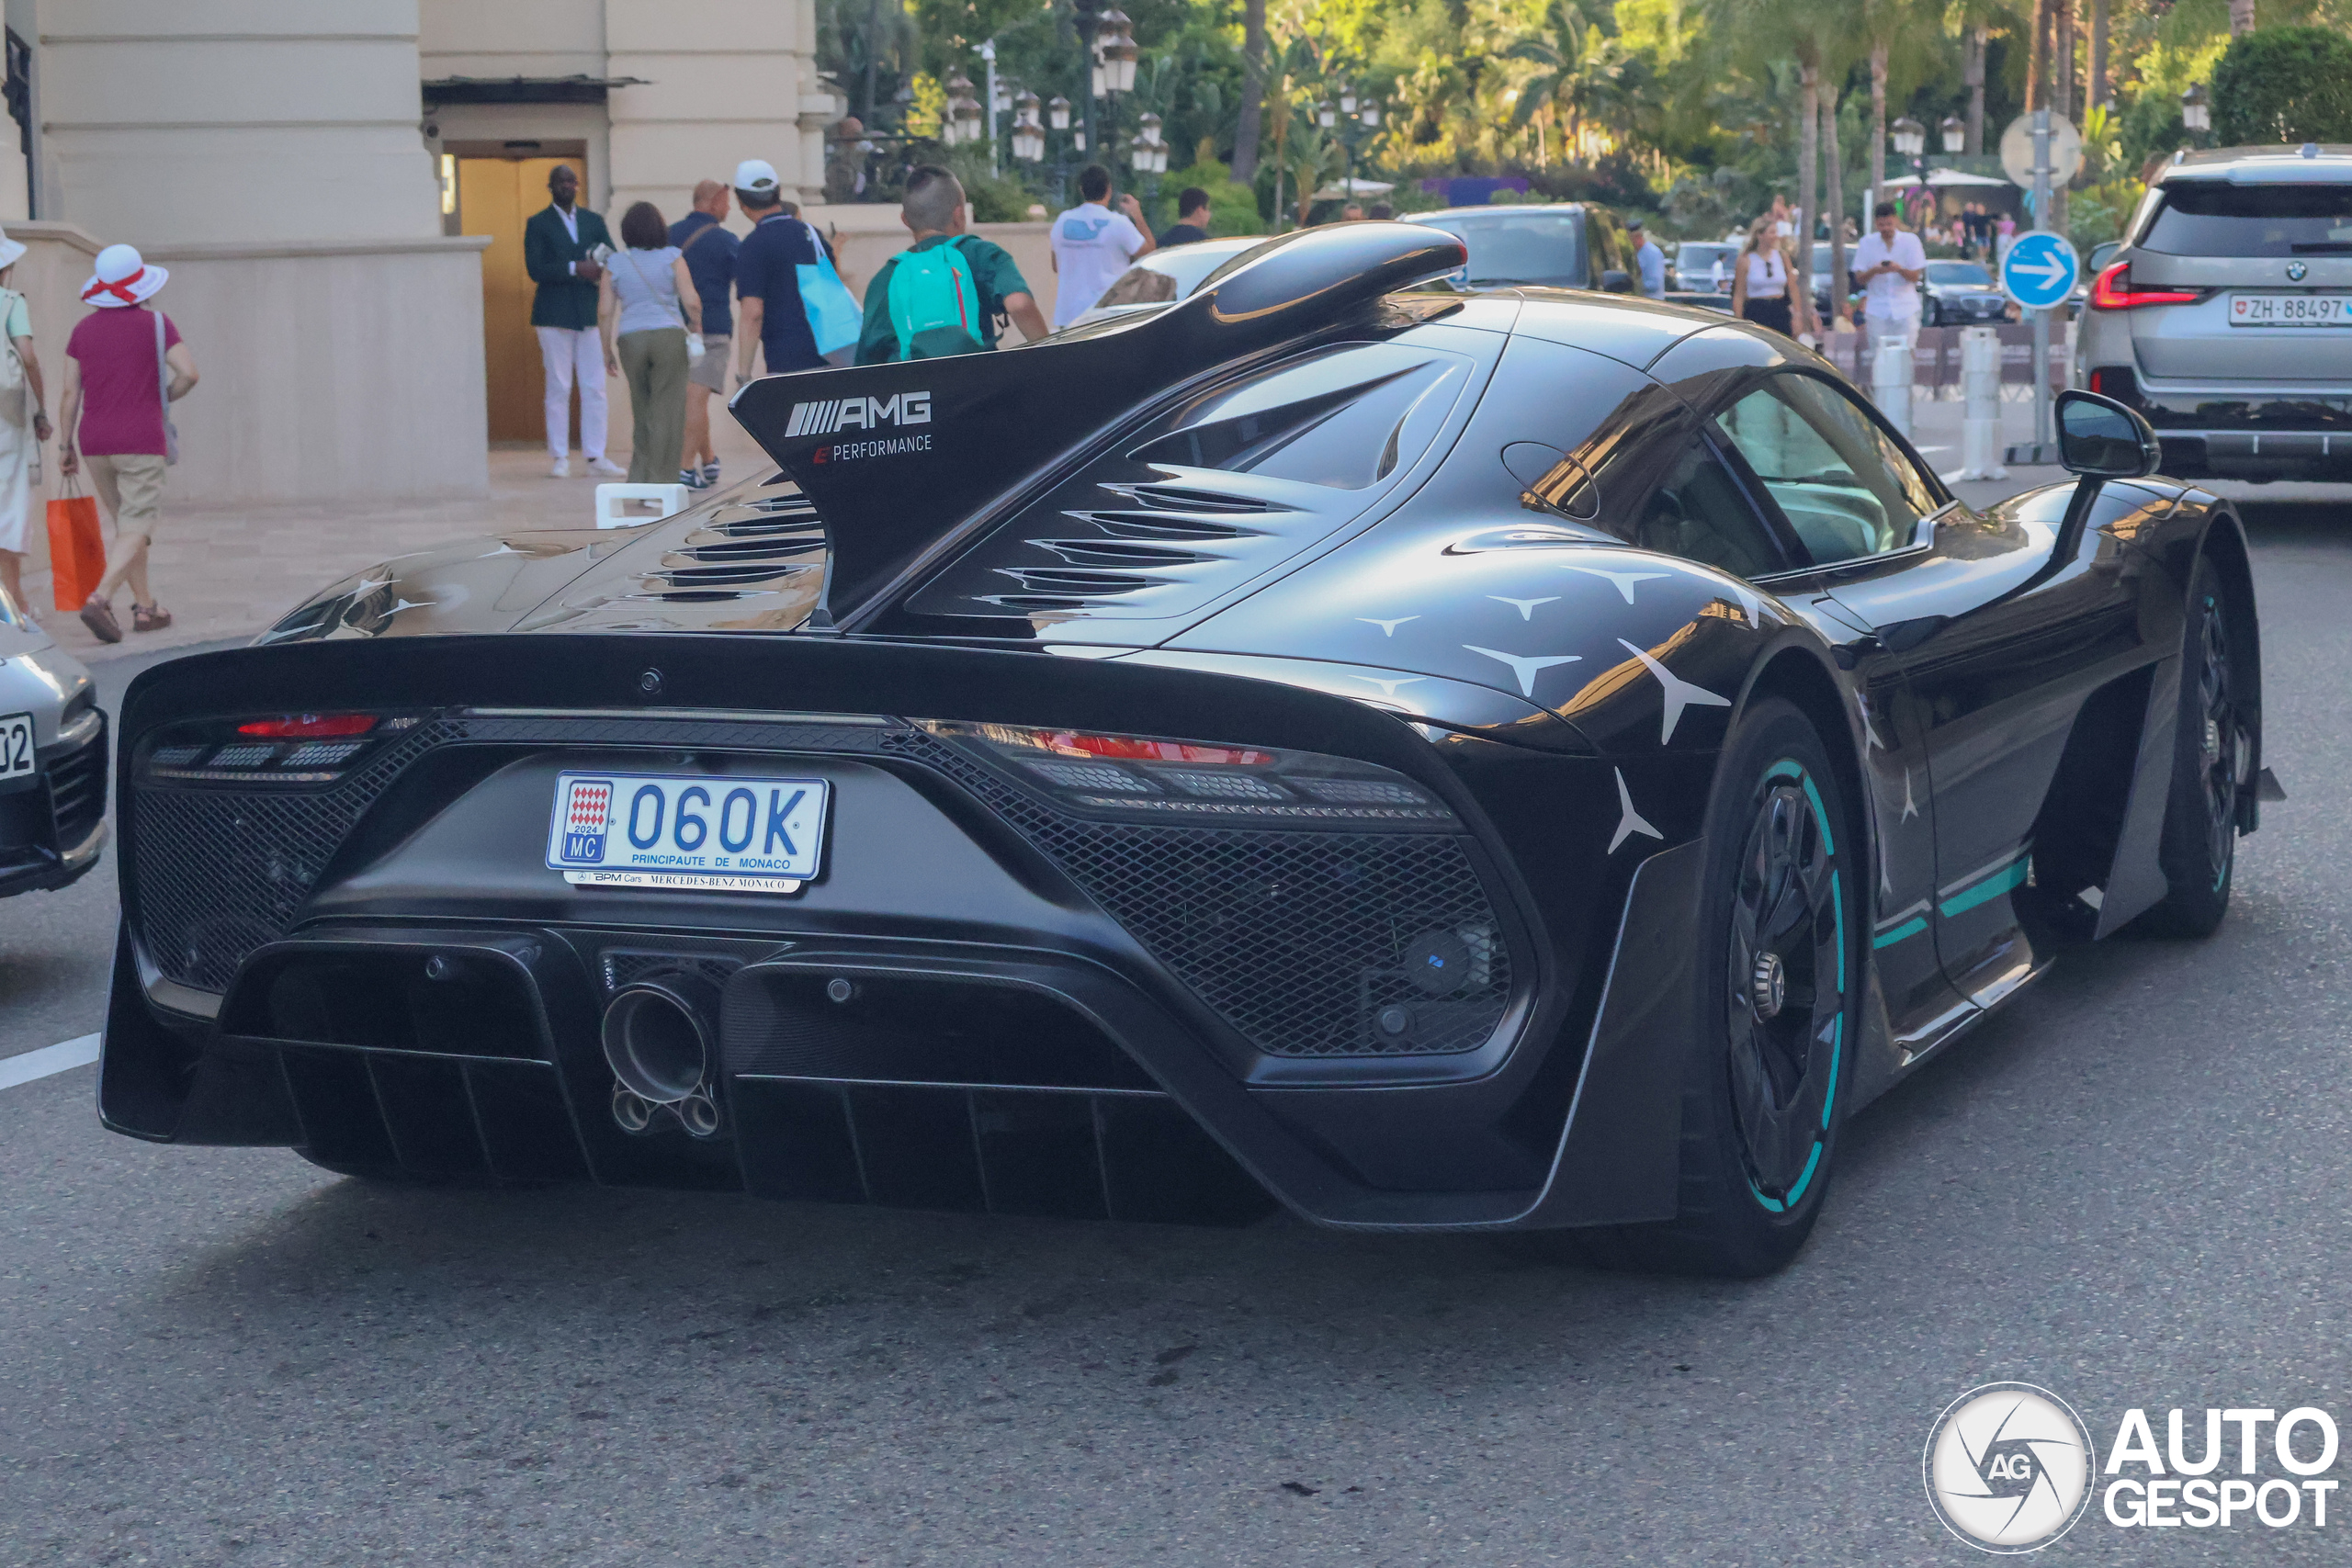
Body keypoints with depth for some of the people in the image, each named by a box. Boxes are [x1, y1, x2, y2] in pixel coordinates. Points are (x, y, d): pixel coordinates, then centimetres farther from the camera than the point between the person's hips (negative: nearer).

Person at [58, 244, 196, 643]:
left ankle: (145, 607, 19)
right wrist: (162, 400, 5)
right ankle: (100, 599, -25)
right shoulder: (156, 324, -5)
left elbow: (70, 393, 4)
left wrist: (66, 446, 9)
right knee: (135, 529, -6)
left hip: (95, 444, 5)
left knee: (128, 525, 17)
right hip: (141, 442, -5)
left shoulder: (83, 329, 6)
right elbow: (188, 374, -14)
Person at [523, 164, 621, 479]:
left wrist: (600, 266, -15)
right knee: (558, 387, -2)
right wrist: (575, 269, -19)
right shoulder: (538, 224, 2)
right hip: (554, 315, -4)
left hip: (589, 313, 4)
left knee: (595, 387, 1)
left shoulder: (594, 221, 15)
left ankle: (595, 456, 5)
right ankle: (560, 458, 2)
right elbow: (535, 269, -10)